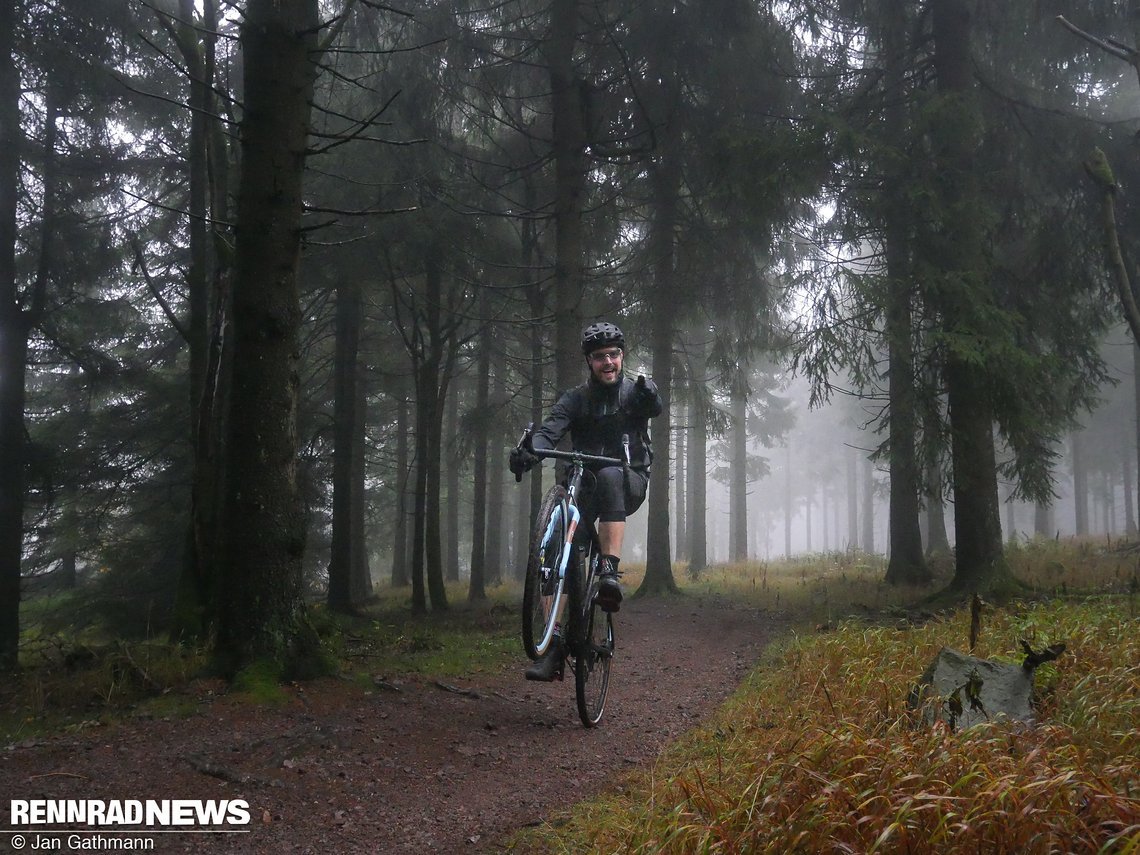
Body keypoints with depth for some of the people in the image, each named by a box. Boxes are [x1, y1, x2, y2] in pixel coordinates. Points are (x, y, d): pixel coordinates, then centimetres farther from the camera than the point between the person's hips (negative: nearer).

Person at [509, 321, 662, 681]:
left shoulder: (634, 392, 1)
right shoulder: (576, 399, 4)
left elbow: (654, 407, -23)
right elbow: (551, 429, -14)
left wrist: (649, 397, -49)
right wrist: (529, 451, -37)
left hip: (629, 484, -2)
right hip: (585, 485, 2)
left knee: (609, 476, -38)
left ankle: (609, 572, -42)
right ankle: (554, 642, -16)